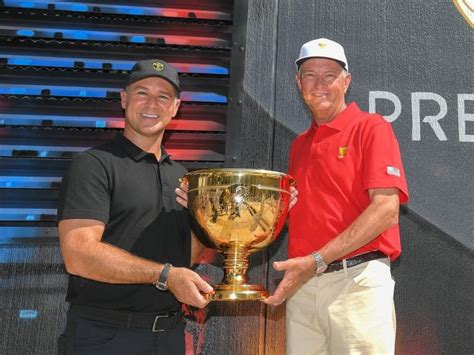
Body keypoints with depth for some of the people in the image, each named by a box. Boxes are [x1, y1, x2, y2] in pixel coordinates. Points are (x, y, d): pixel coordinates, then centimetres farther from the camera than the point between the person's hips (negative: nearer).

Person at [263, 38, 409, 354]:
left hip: (357, 281, -5)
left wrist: (317, 260, -17)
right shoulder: (299, 145, 17)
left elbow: (386, 209, -13)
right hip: (302, 286, 6)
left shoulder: (371, 128, -2)